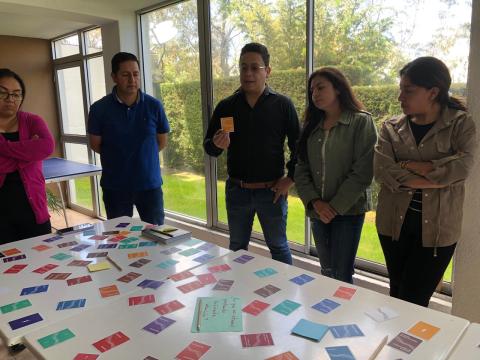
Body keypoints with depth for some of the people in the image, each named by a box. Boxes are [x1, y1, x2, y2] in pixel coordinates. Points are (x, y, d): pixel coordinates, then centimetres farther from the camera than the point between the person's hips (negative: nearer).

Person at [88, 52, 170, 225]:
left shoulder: (154, 106, -6)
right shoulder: (99, 109, -8)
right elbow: (95, 145, 4)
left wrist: (142, 155, 7)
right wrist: (124, 157, 6)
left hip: (150, 184, 0)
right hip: (114, 186, 0)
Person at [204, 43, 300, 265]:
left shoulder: (282, 105, -5)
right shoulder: (226, 106, 2)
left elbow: (298, 145, -1)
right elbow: (208, 146, 4)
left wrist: (290, 179, -7)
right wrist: (217, 145, -18)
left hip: (271, 190, -2)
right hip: (236, 190, 3)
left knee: (278, 247, 12)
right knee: (236, 248, 18)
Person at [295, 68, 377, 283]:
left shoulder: (361, 122, -5)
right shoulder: (311, 126, 10)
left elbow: (362, 172, -12)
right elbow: (301, 169, 4)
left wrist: (336, 206, -13)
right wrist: (315, 202, -10)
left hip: (349, 210, -5)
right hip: (317, 211, 5)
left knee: (341, 276, -1)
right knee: (326, 271, 15)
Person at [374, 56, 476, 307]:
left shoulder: (461, 124, -2)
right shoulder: (391, 128, 2)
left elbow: (461, 167, -19)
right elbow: (382, 171, -13)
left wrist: (407, 165, -13)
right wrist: (437, 178, -14)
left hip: (437, 227, -2)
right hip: (395, 222, 3)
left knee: (413, 301, 3)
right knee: (397, 294, 17)